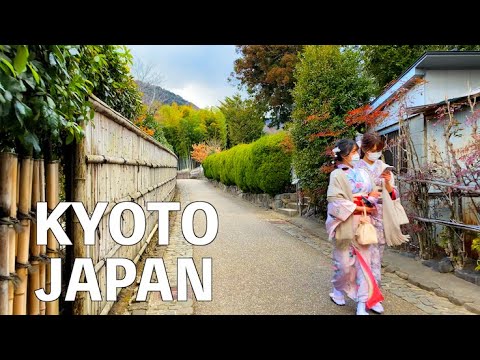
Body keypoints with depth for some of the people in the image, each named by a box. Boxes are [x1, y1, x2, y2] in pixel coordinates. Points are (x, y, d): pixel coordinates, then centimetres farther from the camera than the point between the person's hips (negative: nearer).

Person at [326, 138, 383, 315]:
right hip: (346, 223, -5)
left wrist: (370, 205, -4)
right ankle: (338, 290, 31)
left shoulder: (361, 173, 10)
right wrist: (358, 208, -17)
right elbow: (335, 201, -15)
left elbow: (369, 194, 17)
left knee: (363, 261, 4)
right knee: (345, 262, 3)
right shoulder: (337, 175, -7)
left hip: (363, 223, 5)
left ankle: (362, 303, 11)